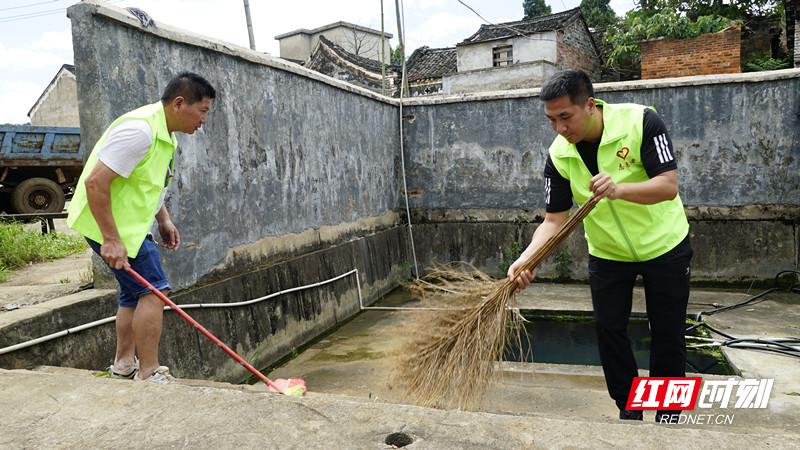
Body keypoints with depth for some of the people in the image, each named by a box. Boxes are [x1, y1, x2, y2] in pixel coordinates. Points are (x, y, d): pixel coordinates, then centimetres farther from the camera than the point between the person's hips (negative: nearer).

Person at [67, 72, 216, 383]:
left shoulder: (164, 133, 10)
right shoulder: (139, 130, -24)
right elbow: (95, 182, -27)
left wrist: (163, 220, 16)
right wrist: (111, 240, -28)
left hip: (129, 223, 11)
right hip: (107, 223, -11)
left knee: (135, 293, 17)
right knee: (153, 290, -10)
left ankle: (124, 364, 31)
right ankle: (149, 375, -1)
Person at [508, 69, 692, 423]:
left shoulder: (641, 121, -23)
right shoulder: (559, 155, -15)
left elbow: (668, 185, -27)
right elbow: (555, 219, -14)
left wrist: (619, 189, -46)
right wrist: (527, 259, -31)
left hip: (664, 246, -2)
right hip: (607, 254, 2)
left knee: (668, 333, 6)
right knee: (608, 328, 2)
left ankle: (668, 411, 28)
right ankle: (629, 410, 22)